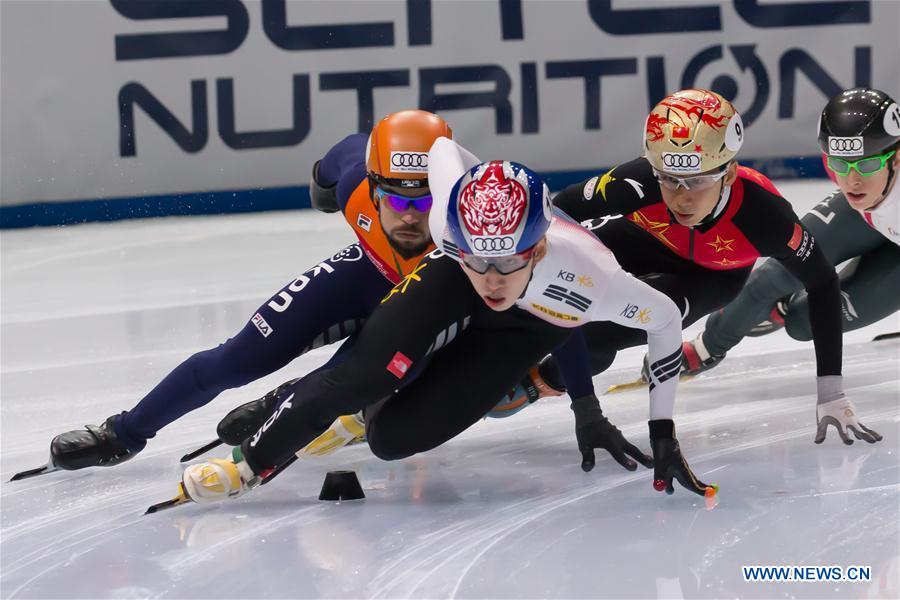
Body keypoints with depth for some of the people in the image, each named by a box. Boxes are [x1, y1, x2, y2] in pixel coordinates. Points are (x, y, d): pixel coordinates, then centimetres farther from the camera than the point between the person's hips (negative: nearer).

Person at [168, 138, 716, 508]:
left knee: (393, 436, -15)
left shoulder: (591, 277, -42)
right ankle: (253, 463, -3)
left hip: (529, 326, -1)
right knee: (367, 372, -24)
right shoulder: (452, 215, -38)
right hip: (452, 290, 1)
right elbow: (443, 147, -15)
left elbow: (665, 319, -23)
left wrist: (663, 431, -20)